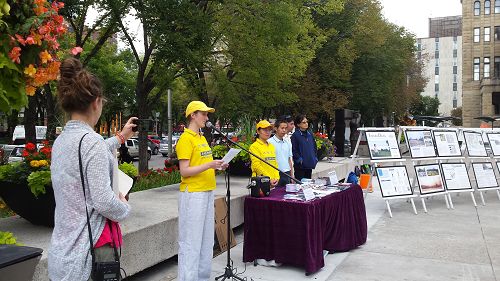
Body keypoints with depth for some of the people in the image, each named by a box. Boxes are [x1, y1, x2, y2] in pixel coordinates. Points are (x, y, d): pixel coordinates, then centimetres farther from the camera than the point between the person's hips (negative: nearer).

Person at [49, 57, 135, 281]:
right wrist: (124, 208, -2)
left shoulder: (60, 141, 7)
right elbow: (103, 201, -23)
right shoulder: (92, 141, -19)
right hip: (89, 250, -8)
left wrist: (120, 137, 39)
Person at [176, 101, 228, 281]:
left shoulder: (202, 138, 16)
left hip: (207, 192, 9)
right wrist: (208, 165, -23)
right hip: (193, 194, -9)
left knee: (206, 240, 15)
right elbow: (184, 171, -16)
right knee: (191, 241, -3)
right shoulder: (186, 139, -10)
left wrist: (217, 166, 6)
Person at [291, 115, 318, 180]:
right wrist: (299, 160, -16)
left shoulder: (310, 134, 11)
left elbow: (314, 147, 19)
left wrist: (315, 159, 10)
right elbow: (294, 150, -11)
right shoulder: (295, 135, -8)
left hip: (309, 165, 6)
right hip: (300, 166, -6)